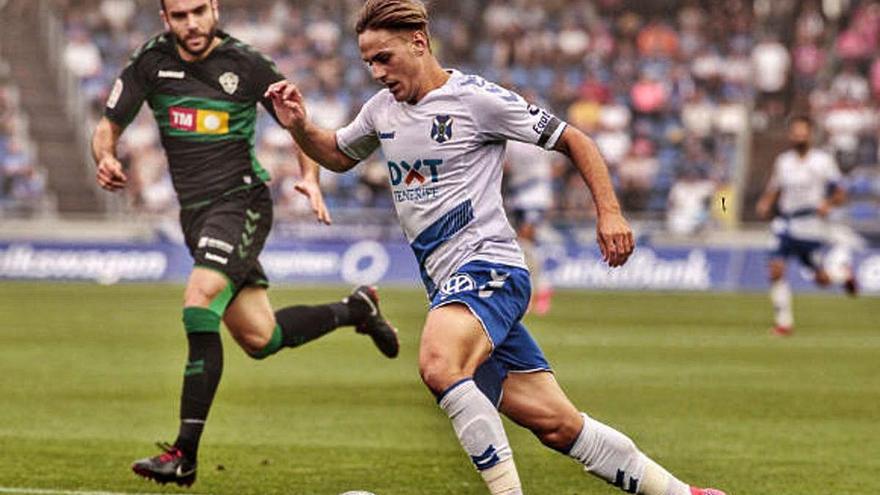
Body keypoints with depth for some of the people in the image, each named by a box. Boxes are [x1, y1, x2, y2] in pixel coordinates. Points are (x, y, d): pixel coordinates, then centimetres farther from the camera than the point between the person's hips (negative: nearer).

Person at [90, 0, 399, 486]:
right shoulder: (151, 63, 0)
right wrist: (106, 159, -17)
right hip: (195, 211, 5)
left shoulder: (246, 65, -7)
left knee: (199, 302, -27)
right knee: (260, 339, 8)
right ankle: (355, 309, 38)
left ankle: (185, 454, -25)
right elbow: (109, 126, 5)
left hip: (241, 201, -5)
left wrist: (310, 178, -11)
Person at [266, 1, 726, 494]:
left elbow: (572, 140, -2)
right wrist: (300, 126, 11)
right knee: (557, 425, 2)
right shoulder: (382, 109, 13)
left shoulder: (475, 98, -8)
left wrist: (609, 212, -12)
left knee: (439, 365, -37)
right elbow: (338, 155, 32)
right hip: (447, 283, 7)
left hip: (489, 267, -7)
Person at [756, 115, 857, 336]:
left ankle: (844, 274, 34)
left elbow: (840, 195, -1)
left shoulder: (824, 161, -3)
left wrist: (827, 204, -22)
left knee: (822, 279, -1)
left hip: (813, 227, -3)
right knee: (776, 270, -15)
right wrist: (764, 205, -6)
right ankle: (784, 321, -5)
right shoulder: (782, 161, 8)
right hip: (787, 225, 3)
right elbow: (772, 191, 15)